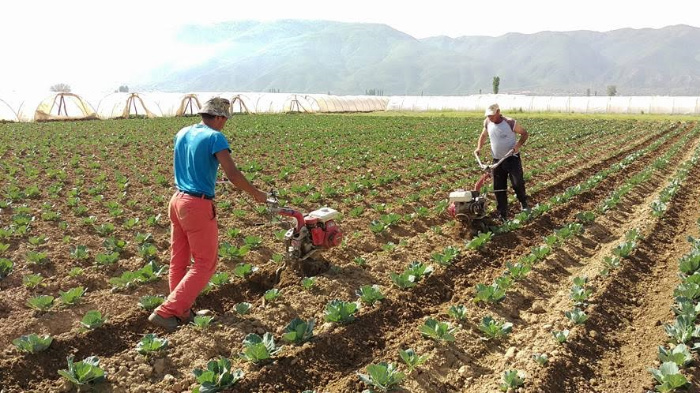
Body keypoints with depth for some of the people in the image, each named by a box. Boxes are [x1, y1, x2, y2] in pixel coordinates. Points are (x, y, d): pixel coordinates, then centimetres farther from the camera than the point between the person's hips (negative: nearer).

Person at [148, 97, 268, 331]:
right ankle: (165, 312, -2)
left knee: (179, 261, 15)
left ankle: (181, 313, 25)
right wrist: (256, 194, -8)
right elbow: (233, 175, -21)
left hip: (177, 200, 8)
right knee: (205, 264, 2)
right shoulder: (215, 137, -13)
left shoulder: (182, 134, 10)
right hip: (198, 206, -8)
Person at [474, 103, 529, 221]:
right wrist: (479, 147, 1)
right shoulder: (487, 123, -1)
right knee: (499, 188, 4)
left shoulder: (510, 123, -14)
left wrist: (518, 145, -19)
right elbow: (483, 135, 16)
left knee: (517, 183, -10)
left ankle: (524, 203, 20)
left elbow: (524, 133, -4)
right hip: (497, 160, 4)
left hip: (512, 158, -4)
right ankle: (502, 215, 14)